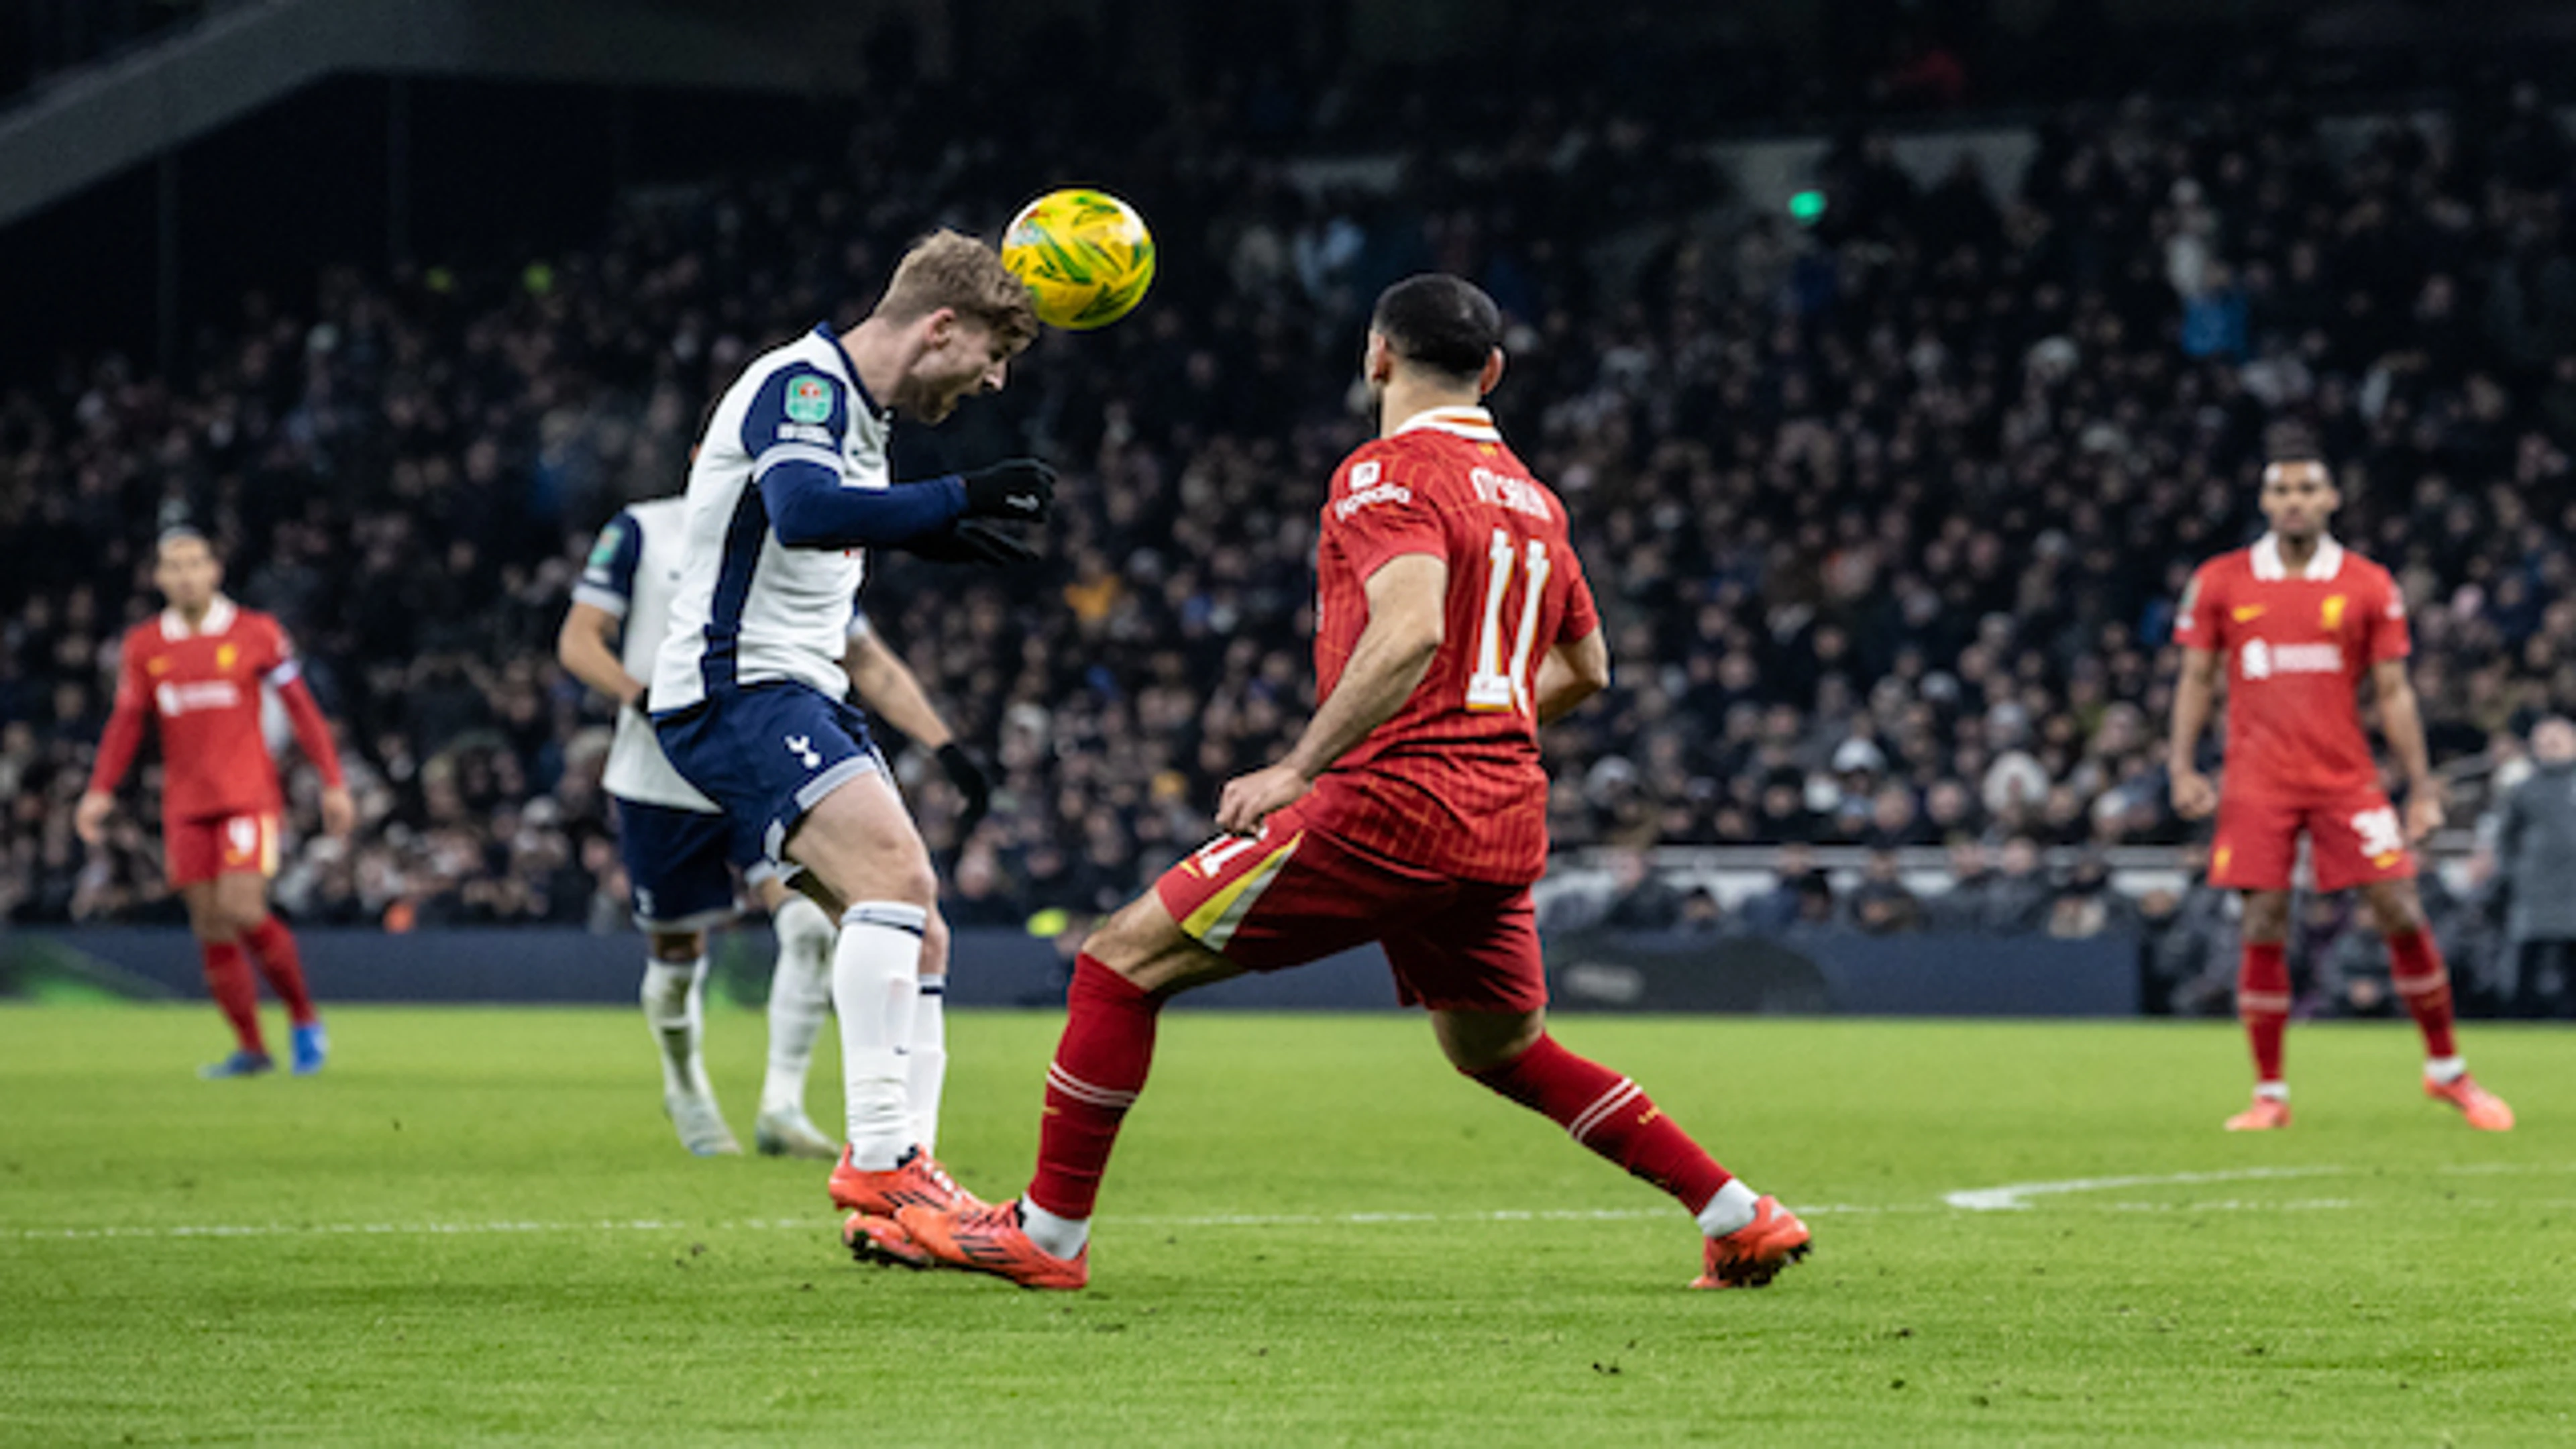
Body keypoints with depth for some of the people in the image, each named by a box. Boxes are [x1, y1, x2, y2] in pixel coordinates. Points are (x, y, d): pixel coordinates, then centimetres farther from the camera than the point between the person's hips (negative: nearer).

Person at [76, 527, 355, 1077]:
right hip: (185, 803, 4)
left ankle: (304, 1019, 0)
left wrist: (333, 784, -1)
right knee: (211, 929, 1)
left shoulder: (256, 633, -2)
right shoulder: (143, 646, 6)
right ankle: (251, 1048, 9)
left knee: (241, 911, -18)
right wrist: (100, 793, 0)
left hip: (248, 796, -4)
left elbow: (302, 709, 2)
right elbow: (126, 722, 12)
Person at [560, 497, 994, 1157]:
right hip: (663, 783, -2)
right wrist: (646, 699, -25)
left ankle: (781, 1109, -12)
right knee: (677, 955, 9)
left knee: (810, 926, -19)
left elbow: (869, 663, 10)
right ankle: (685, 1088, 38)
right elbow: (578, 641, -6)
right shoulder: (643, 534, -3)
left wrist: (946, 748, 0)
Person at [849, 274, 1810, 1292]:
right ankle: (1739, 1220, 23)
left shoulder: (1389, 475, -7)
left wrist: (1301, 767, -24)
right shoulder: (1529, 495, 17)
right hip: (1503, 822, 8)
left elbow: (1411, 632, -24)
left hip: (1393, 803, -8)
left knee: (1121, 963, -2)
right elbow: (1585, 669, 26)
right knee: (1504, 1052, 27)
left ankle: (1047, 1232, -4)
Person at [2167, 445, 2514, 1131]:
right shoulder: (2220, 582, 5)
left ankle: (2447, 1069, 11)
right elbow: (2196, 679, 10)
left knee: (2402, 915, -5)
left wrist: (2422, 785, 0)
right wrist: (2182, 766, -2)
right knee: (2263, 929, -5)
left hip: (2345, 778, 0)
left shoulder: (2369, 586, 4)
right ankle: (2269, 1094, 5)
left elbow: (2393, 691, 6)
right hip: (2257, 783, 0)